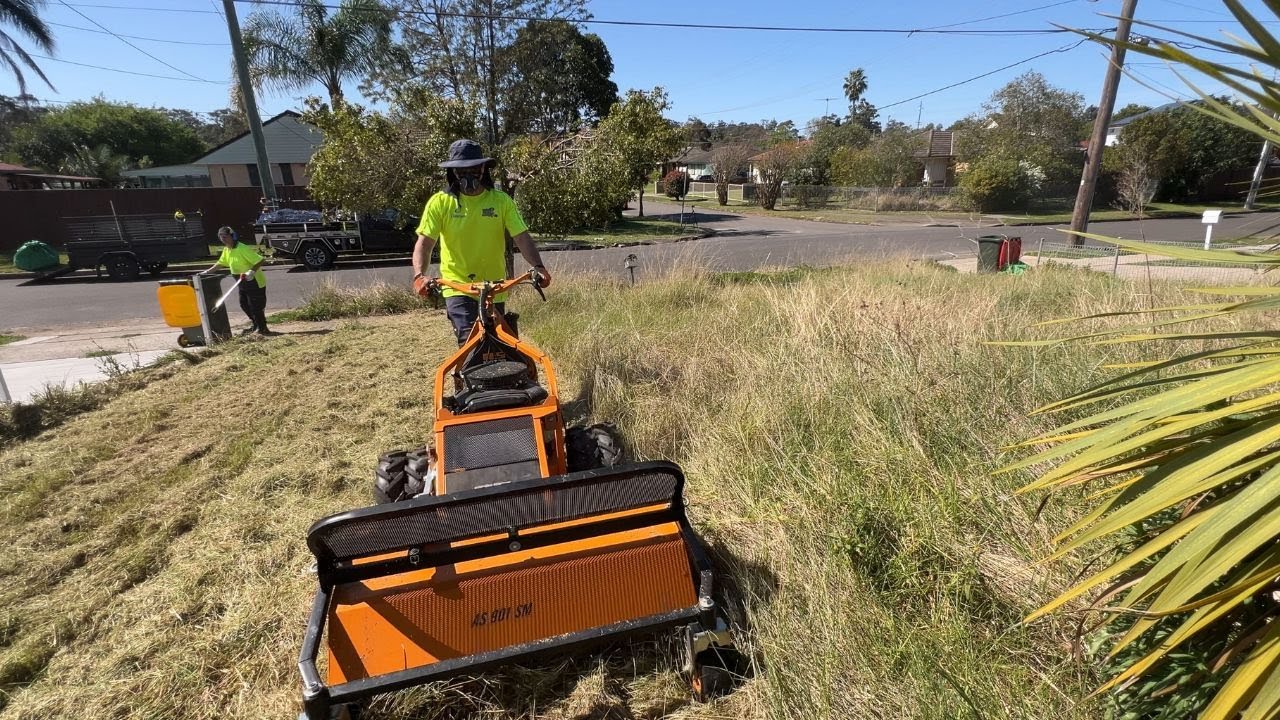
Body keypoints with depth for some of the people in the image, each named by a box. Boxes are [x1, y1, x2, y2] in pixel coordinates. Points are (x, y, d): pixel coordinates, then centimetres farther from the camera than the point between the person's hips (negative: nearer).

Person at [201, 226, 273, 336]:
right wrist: (207, 272, 15)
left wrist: (252, 271, -36)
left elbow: (259, 261, -27)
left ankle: (262, 329, 8)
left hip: (254, 282, -10)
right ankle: (256, 326, 31)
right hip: (243, 282, 10)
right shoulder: (226, 250, 6)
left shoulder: (243, 249, -22)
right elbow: (220, 263, 19)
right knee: (244, 305, 16)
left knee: (255, 306, -4)